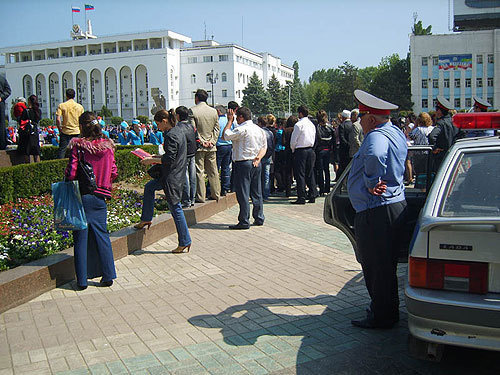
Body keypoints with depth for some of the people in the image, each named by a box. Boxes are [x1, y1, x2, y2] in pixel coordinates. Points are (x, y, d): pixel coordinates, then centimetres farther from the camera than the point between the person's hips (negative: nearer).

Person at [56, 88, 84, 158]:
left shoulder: (61, 106, -4)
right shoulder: (80, 106, 0)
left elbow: (58, 119, -10)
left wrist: (60, 129, 2)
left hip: (65, 131, -1)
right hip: (77, 132, 1)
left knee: (62, 150, 6)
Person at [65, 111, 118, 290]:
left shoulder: (78, 145, -11)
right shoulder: (107, 145, 0)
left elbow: (71, 172, -13)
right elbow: (113, 173, 3)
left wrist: (68, 181, 8)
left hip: (82, 195, -3)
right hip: (100, 196, 3)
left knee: (81, 238, 6)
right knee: (101, 234, 12)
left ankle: (82, 280, 12)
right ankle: (108, 275, 13)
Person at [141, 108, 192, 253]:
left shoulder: (171, 135, -19)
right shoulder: (179, 130, 11)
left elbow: (170, 159, -23)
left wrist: (152, 160, -12)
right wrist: (156, 158, 18)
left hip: (172, 177, -10)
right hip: (179, 174, 10)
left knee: (176, 208, -2)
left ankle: (184, 242, 5)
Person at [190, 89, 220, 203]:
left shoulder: (192, 110, -8)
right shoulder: (214, 111, 6)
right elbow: (217, 128, 6)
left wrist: (201, 142, -8)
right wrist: (212, 141, 3)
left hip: (198, 146, -4)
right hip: (211, 147, 4)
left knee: (199, 172, 1)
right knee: (213, 172, 12)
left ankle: (201, 197, 3)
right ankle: (216, 194, 18)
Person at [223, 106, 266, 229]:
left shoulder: (242, 129, -14)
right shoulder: (259, 129, 12)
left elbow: (226, 135, -9)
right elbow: (264, 146, 15)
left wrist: (230, 120, 1)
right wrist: (258, 157, 2)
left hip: (243, 163, -8)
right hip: (256, 164, 8)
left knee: (243, 194, -4)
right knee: (257, 193, 14)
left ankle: (244, 221, -2)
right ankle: (259, 218, 21)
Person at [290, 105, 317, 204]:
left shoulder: (299, 124, -12)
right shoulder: (312, 124, 10)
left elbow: (293, 140, -10)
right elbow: (314, 139, 15)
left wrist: (293, 149, 7)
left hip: (300, 151, -7)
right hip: (311, 150, 7)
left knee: (300, 174, -3)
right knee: (310, 174, 11)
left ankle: (301, 198, -4)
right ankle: (312, 196, 12)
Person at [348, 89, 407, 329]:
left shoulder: (377, 136, -18)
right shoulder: (394, 132, 15)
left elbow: (375, 155, -41)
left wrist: (372, 183, -26)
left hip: (376, 211, -11)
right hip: (394, 204, 11)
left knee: (377, 265, 0)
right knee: (383, 264, 20)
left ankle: (382, 316, 11)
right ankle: (387, 309, 33)